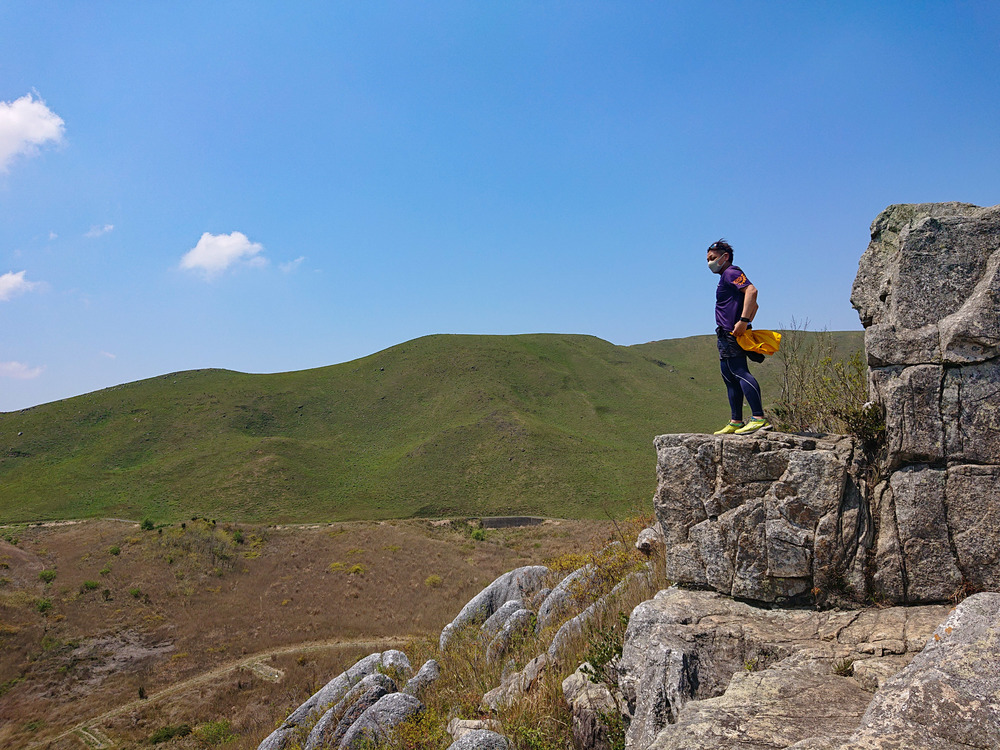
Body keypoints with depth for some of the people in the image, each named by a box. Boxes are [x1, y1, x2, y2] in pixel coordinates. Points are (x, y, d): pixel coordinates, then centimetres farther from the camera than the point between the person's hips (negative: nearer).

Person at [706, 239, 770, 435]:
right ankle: (736, 422, 14)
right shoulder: (727, 277, 25)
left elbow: (752, 291, -23)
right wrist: (746, 324, 21)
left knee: (740, 373, -18)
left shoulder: (731, 272, -5)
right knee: (730, 378, 11)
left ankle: (758, 417, -24)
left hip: (731, 333, -11)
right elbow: (754, 305, 32)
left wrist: (743, 320, -28)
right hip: (727, 336, 11)